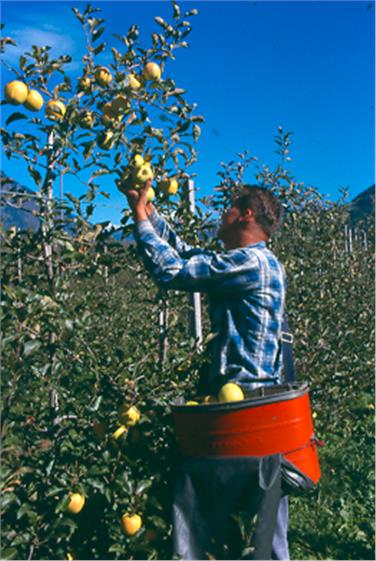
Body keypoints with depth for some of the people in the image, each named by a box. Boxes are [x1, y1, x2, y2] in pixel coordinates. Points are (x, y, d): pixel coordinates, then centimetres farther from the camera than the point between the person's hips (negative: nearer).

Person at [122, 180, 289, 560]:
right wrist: (149, 210, 17)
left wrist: (140, 217, -6)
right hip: (250, 398, 10)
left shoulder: (250, 261, -16)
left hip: (247, 402, -10)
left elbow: (171, 271, -18)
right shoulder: (254, 261, 14)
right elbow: (186, 255, 19)